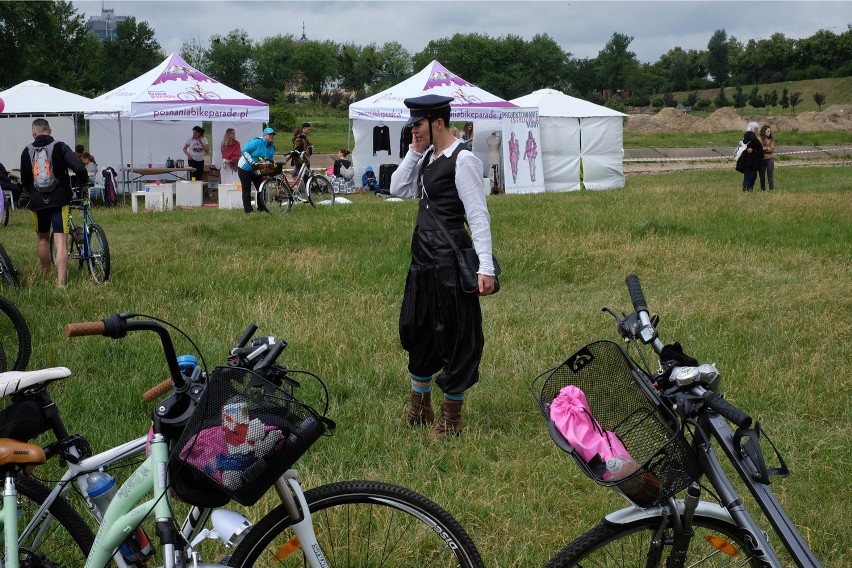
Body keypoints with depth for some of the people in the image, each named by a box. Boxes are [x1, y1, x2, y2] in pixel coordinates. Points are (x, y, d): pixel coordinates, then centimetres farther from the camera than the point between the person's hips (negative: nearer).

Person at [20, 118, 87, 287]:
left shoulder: (27, 151, 4)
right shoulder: (60, 147, -5)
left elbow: (24, 180, 8)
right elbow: (79, 169, -15)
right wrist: (83, 180, 7)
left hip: (37, 202, 3)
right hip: (59, 200, -3)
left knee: (43, 239, 23)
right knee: (61, 243, -7)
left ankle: (46, 276, 36)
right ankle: (61, 283, -19)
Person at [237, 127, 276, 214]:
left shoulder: (272, 147, 2)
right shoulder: (257, 142, -22)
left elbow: (270, 159, 9)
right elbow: (244, 151, -24)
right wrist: (253, 162, -29)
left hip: (256, 170, 7)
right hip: (244, 168, -7)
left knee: (261, 188, 5)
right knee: (247, 189, -3)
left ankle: (261, 208, 14)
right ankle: (248, 209, 0)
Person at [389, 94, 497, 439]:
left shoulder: (463, 160, -15)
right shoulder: (428, 156, 10)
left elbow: (479, 215, -18)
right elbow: (399, 189, 12)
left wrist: (485, 268, -23)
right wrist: (414, 151, 3)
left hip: (451, 260, -10)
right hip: (423, 258, 10)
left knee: (455, 337, 2)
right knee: (417, 332, 18)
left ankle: (451, 417, 14)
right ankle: (419, 409, 34)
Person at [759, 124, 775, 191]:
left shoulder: (772, 139, 4)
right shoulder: (759, 139, -2)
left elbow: (772, 149, -5)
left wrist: (763, 149, -11)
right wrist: (767, 148, -9)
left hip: (770, 159, 0)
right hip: (762, 159, 0)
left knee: (770, 175, -1)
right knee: (762, 175, 8)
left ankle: (771, 189, 1)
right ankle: (762, 189, 19)